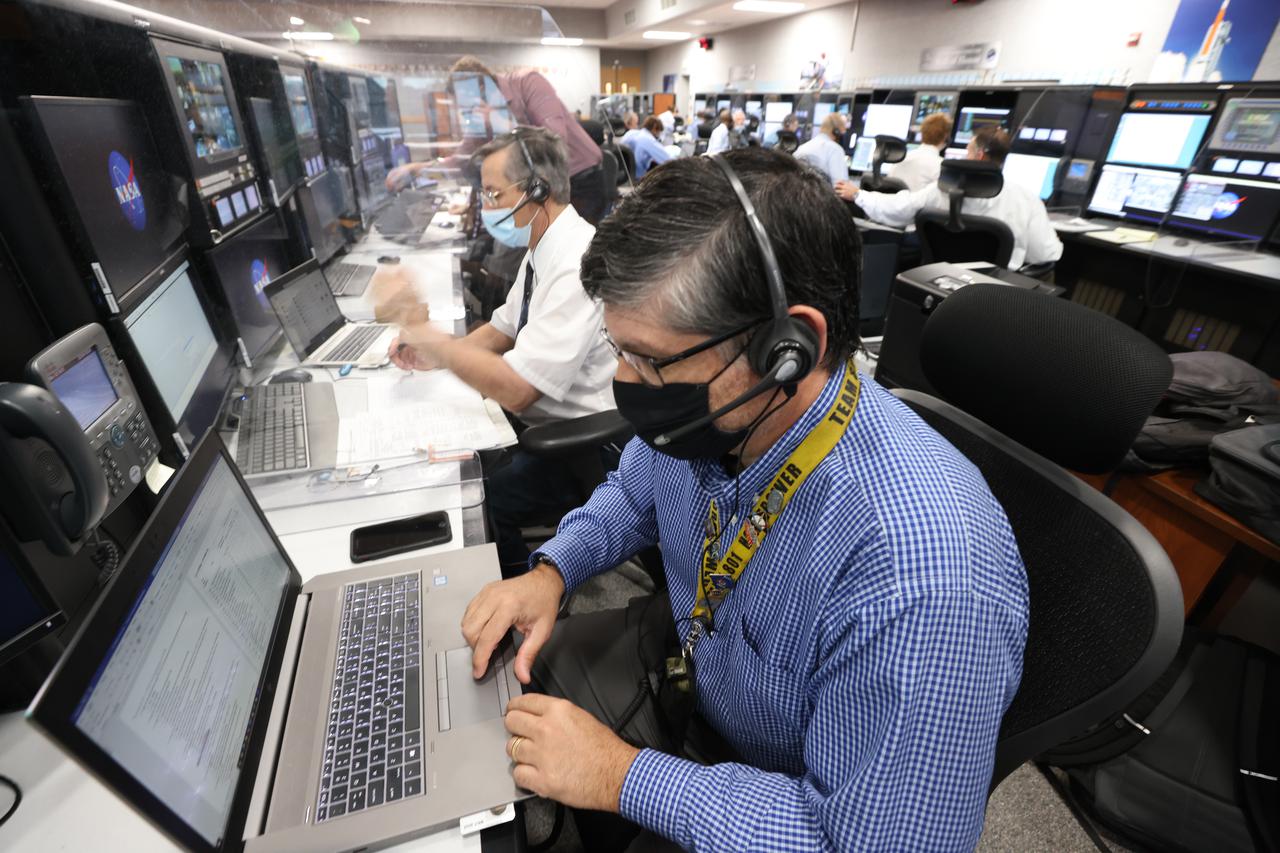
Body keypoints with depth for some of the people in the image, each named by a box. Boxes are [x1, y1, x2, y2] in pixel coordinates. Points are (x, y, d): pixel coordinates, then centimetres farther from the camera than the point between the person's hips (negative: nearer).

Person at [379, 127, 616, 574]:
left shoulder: (576, 267, -26)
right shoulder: (545, 249, 5)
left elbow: (515, 389, -29)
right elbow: (502, 330, 15)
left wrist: (426, 333, -20)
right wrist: (433, 354, -2)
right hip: (543, 419, 9)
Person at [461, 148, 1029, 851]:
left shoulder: (922, 586, -40)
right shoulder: (706, 410, -18)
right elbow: (633, 493, 3)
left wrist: (624, 777, -27)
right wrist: (553, 570, -13)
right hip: (687, 648, 6)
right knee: (509, 677, 10)